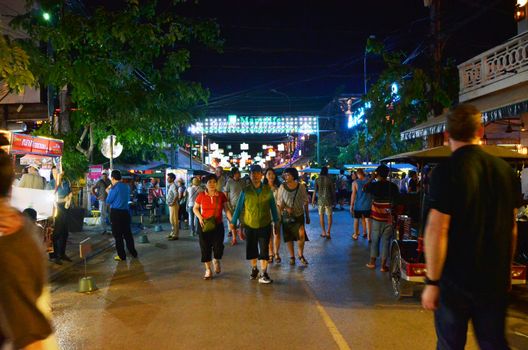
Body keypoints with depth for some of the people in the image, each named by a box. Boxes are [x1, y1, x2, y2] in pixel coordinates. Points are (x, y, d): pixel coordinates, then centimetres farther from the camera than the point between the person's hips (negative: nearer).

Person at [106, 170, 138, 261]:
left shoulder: (115, 188, -12)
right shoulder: (127, 187, 7)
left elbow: (108, 201, -6)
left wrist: (108, 191, 10)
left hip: (116, 213, -6)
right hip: (125, 212, 6)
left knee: (118, 235, 3)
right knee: (127, 233, 16)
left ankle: (122, 256, 8)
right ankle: (133, 253, 22)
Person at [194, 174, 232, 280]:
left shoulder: (221, 195, -1)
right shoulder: (201, 195, -2)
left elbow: (226, 209, 2)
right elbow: (195, 208, 8)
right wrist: (200, 217, -9)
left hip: (218, 225, 0)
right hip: (204, 226, 0)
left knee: (218, 246, -10)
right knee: (205, 248, 5)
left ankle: (216, 261, 24)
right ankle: (208, 270, 22)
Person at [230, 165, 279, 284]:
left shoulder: (268, 190, -3)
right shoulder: (245, 191, -4)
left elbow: (273, 206, 5)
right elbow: (239, 208, 1)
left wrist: (276, 220, 6)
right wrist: (233, 222, 2)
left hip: (265, 225, -1)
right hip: (250, 225, 1)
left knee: (264, 250, -2)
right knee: (251, 249, 13)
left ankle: (263, 274, 6)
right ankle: (254, 269, 35)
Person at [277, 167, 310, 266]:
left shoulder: (301, 187, -2)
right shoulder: (282, 187, -4)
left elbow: (305, 202, 5)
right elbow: (279, 202, 0)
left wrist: (307, 216, 7)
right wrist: (286, 208, -19)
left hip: (299, 215, -1)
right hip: (287, 216, 1)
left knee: (301, 235, -15)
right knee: (289, 237, 6)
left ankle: (301, 255, 7)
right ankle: (292, 257, 24)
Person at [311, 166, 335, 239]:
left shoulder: (317, 180, -2)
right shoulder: (330, 179, -4)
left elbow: (315, 191, -3)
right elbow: (333, 191, -1)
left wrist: (313, 200, 4)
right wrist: (334, 200, 9)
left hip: (320, 200, 1)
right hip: (328, 200, -1)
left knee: (321, 215, 13)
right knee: (329, 216, 6)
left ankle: (324, 232, 14)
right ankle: (328, 232, -2)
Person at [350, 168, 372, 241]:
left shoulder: (355, 182, -8)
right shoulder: (369, 181, 0)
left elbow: (353, 194, -10)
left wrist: (351, 205, -5)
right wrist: (372, 202, 18)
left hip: (358, 205, -2)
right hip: (367, 205, 2)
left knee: (356, 219, 12)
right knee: (367, 220, 7)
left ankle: (356, 235, 23)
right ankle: (368, 236, 5)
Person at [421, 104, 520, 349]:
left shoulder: (447, 171, -15)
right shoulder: (505, 170, 2)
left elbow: (437, 229, -20)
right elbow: (511, 227, 10)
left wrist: (432, 281, -13)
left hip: (455, 280, -4)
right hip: (496, 280, 5)